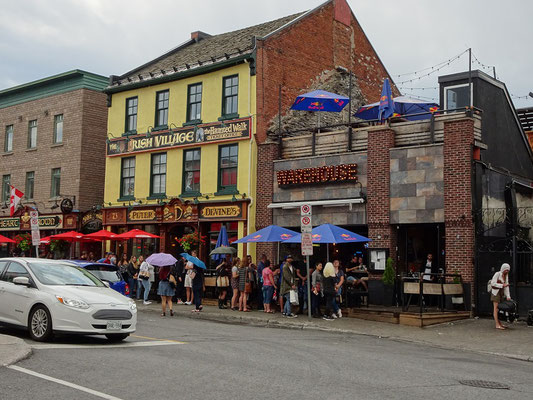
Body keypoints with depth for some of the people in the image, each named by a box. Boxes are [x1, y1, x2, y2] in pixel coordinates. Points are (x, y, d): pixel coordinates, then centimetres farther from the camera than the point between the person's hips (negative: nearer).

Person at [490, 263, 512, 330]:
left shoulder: (506, 275, 8)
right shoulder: (497, 274, -13)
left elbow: (506, 286, 6)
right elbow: (492, 283, -17)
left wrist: (508, 296, -1)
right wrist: (502, 285, -18)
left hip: (501, 293, 7)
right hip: (496, 292, -7)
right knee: (496, 308, -8)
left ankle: (500, 324, 12)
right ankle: (497, 325, -10)